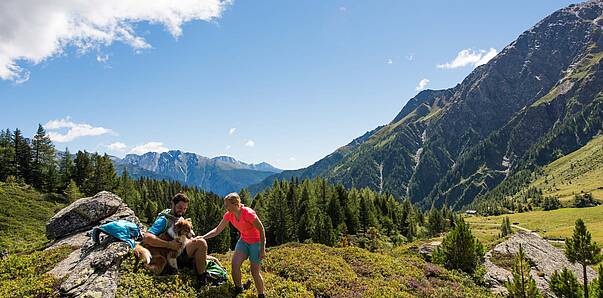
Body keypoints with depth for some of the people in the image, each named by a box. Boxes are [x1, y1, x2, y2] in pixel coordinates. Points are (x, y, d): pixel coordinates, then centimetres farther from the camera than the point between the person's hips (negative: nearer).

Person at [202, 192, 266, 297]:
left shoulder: (248, 213, -28)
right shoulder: (229, 215, -8)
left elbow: (261, 230, -21)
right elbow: (217, 230, -1)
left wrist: (262, 249, -21)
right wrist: (202, 237, -13)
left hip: (256, 242, -6)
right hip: (243, 240, 6)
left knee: (255, 272, -4)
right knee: (235, 264, -10)